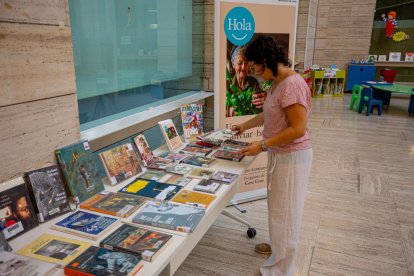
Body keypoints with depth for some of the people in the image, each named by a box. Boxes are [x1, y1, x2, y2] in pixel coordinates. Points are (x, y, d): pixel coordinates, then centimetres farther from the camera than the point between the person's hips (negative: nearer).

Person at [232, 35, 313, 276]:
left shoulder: (293, 84, -24)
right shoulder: (278, 82, 7)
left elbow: (298, 129, -26)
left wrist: (262, 145, -23)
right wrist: (246, 125, 28)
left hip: (292, 157, -9)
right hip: (280, 155, 9)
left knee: (285, 211, 5)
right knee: (278, 207, 23)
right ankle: (278, 246, 45)